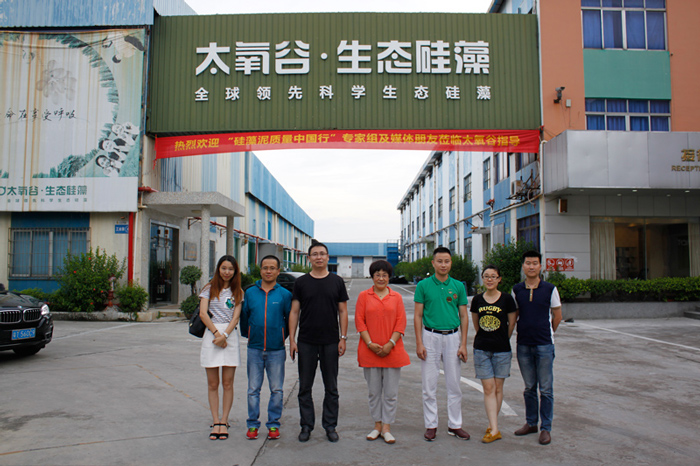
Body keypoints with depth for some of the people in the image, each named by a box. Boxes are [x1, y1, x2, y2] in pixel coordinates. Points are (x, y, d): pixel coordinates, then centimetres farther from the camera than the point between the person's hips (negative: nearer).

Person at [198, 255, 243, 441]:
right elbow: (203, 313, -2)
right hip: (211, 334, 0)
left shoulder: (238, 292, 11)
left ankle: (224, 422, 10)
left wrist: (225, 335, -13)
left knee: (227, 383, 1)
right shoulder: (209, 288, 8)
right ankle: (215, 422, 10)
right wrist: (216, 333, -11)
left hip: (230, 336, 1)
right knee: (213, 383, 3)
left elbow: (236, 317, 2)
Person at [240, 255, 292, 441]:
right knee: (253, 389, 7)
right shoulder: (250, 292, 5)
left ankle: (273, 424, 19)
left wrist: (282, 337, 7)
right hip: (254, 349, 1)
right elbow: (244, 316, 13)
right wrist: (247, 335, 13)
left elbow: (290, 319, 6)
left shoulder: (284, 294, 0)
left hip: (276, 350, -1)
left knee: (276, 390, 6)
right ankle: (252, 424, 19)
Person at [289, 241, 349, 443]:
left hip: (330, 342, 0)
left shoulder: (337, 282, 4)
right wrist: (292, 339, -3)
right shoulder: (301, 282, 4)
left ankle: (330, 426, 21)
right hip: (306, 342, 0)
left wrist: (343, 338, -3)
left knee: (331, 388, 8)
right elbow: (294, 312, 4)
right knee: (305, 387, 8)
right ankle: (306, 425, 21)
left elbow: (343, 312, 5)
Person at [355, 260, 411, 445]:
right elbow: (359, 321, -1)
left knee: (391, 392, 4)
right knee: (374, 391, 10)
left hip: (392, 351, 0)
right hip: (370, 351, 0)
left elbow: (401, 323, 1)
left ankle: (386, 428, 14)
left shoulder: (396, 297, 5)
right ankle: (377, 425, 22)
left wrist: (390, 344, -11)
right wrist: (370, 343, -11)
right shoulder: (364, 296, 4)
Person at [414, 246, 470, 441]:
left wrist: (463, 344, -1)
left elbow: (464, 316, 6)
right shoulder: (423, 285, -1)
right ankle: (431, 425, 16)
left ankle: (455, 425, 21)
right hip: (430, 337, -2)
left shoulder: (458, 286, 4)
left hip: (453, 336, 2)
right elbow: (418, 316, -1)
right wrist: (419, 343, -9)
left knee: (454, 384, 8)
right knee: (430, 385, 4)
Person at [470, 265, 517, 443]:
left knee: (498, 388, 7)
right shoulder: (477, 300, 2)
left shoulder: (507, 299, -4)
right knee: (488, 388, -2)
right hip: (481, 349, 1)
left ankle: (491, 425, 21)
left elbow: (512, 323, 4)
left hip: (502, 349, -1)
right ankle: (494, 430, -1)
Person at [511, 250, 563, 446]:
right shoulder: (516, 290, 4)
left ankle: (546, 428, 12)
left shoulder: (550, 289, -4)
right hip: (523, 345, 3)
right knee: (529, 388, 13)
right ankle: (531, 423, 26)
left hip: (544, 345, -3)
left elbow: (557, 316, 5)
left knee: (546, 389, 2)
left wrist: (547, 334, 10)